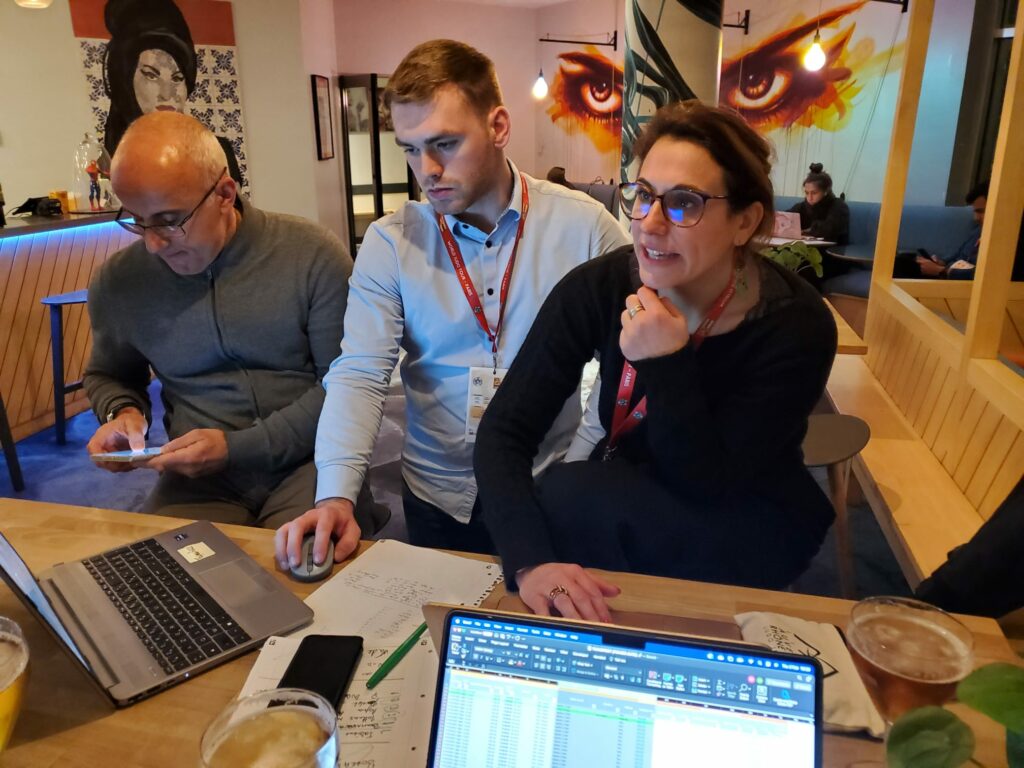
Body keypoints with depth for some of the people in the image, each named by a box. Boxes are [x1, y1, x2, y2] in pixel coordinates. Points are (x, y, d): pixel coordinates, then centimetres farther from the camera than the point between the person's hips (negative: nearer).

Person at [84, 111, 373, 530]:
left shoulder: (314, 256, -10)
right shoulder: (117, 281, 2)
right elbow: (108, 374, 23)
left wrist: (235, 448, -13)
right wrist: (122, 411, -1)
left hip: (306, 464, -2)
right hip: (198, 480, 3)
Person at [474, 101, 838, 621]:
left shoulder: (795, 325, -23)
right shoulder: (598, 287, -17)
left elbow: (706, 487, -23)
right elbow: (503, 430, -23)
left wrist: (666, 365, -36)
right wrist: (530, 561, -37)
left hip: (751, 538, -3)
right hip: (617, 511, 3)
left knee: (568, 496, -26)